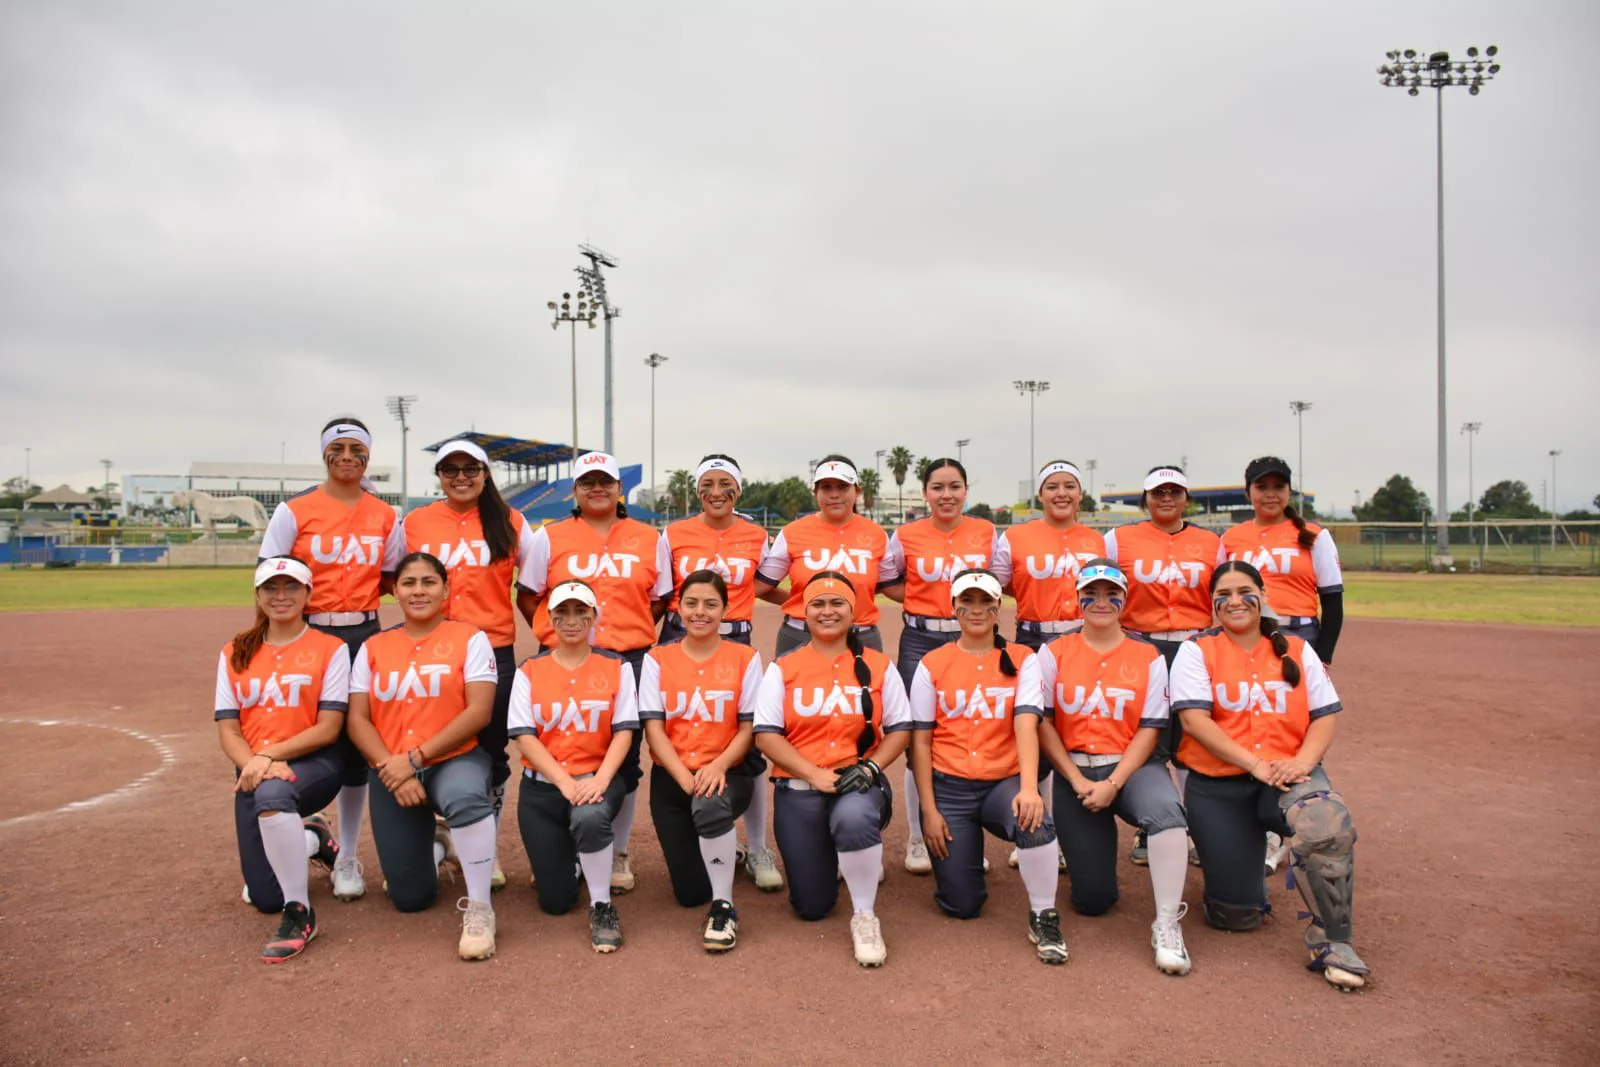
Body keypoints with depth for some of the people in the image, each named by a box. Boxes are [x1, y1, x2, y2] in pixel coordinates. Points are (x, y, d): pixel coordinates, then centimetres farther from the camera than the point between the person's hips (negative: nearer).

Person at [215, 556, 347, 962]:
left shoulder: (330, 648, -2)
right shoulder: (235, 654, 9)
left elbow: (329, 728, -9)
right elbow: (228, 731, 3)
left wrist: (269, 754, -20)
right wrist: (254, 764, -17)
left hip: (314, 765, -4)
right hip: (253, 773, 4)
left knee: (272, 792, -40)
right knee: (264, 898, 0)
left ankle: (299, 913, -26)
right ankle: (309, 840, 35)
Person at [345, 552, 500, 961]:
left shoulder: (469, 638, -2)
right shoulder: (373, 647, 8)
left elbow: (479, 712, -12)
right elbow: (357, 720, 1)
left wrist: (416, 758, -17)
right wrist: (392, 768, -15)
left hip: (454, 760, -3)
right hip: (391, 773, 3)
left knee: (466, 798, -41)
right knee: (410, 898, 2)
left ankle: (478, 908, -23)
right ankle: (427, 847, 38)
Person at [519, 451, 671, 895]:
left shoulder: (650, 539, 7)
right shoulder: (549, 537, 6)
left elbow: (660, 601, 12)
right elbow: (530, 595, 8)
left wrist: (628, 633, 5)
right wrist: (561, 630, 3)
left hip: (630, 660, 1)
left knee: (625, 757, 4)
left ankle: (618, 853, 19)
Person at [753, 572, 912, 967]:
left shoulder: (878, 666, 5)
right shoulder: (783, 668, 2)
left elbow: (900, 728, 5)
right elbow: (766, 735, -4)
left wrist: (870, 767, -13)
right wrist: (814, 773, -17)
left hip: (859, 783, -1)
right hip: (798, 789, 1)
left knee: (854, 818, -39)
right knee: (811, 906, 2)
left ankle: (865, 916, -14)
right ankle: (833, 856, 38)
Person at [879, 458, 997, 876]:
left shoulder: (987, 533, 3)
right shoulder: (906, 536, -2)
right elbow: (885, 582, 11)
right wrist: (917, 598, -2)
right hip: (920, 641, -1)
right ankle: (918, 838, 16)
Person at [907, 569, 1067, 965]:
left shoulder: (1022, 660, 1)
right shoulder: (932, 664, 2)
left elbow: (1026, 725, -13)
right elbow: (921, 742, 2)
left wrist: (1029, 787, -29)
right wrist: (929, 810, -5)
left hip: (1004, 783, 0)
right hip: (949, 787, 1)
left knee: (1035, 822, -35)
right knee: (962, 905, -2)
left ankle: (1043, 916, -10)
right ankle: (963, 848, 32)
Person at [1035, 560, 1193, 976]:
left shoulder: (1148, 656, 1)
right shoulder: (1054, 653, 1)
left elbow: (1151, 729, -4)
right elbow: (1043, 723, -3)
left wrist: (1113, 784, -15)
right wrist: (1078, 782, -11)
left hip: (1132, 766, 0)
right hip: (1073, 771, 1)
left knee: (1165, 809, -37)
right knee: (1092, 899, -1)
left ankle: (1167, 925, -22)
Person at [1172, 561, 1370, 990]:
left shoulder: (1297, 651, 11)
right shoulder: (1197, 651, 2)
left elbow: (1325, 715, 4)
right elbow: (1195, 718, -11)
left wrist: (1302, 762, -15)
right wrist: (1254, 764, -20)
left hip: (1287, 775, 1)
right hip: (1217, 787, -1)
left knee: (1327, 822, -36)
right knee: (1237, 915, -3)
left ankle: (1331, 941, -16)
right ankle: (1235, 853, 32)